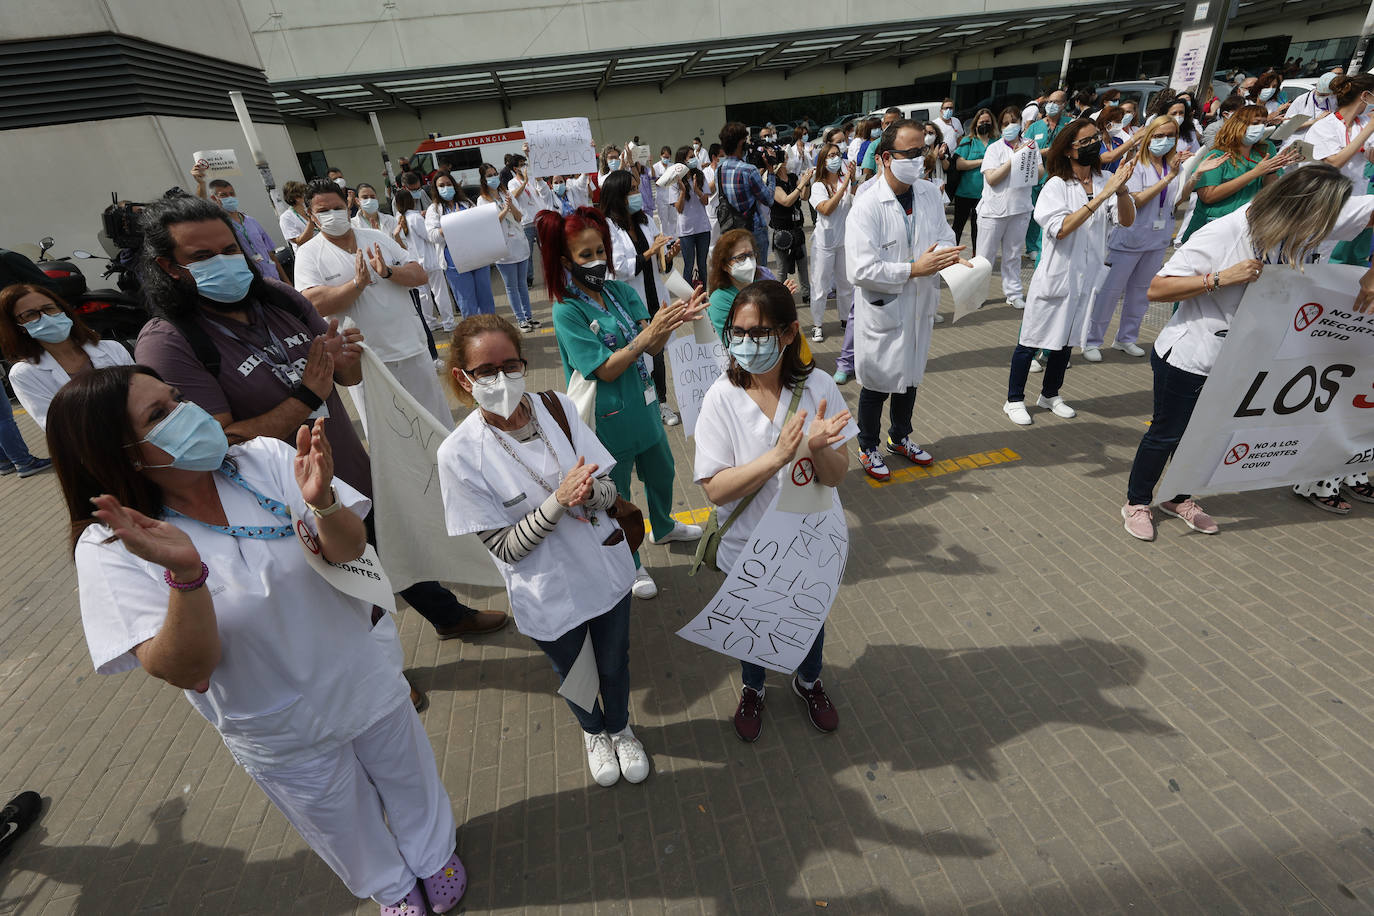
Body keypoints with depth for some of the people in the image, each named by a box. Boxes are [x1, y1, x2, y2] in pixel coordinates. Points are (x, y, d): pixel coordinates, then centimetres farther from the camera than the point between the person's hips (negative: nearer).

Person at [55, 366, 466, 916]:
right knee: (343, 824, 26)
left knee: (408, 779, 26)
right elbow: (186, 672, -27)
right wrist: (184, 573, -43)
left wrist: (323, 502, -41)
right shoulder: (109, 548, -21)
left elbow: (349, 549, -20)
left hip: (364, 681, 2)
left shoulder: (267, 460, -17)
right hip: (280, 731, -1)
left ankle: (433, 854, 59)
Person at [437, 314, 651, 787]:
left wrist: (588, 493, -30)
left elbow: (610, 490, -8)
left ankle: (620, 727, 58)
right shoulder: (459, 454, -21)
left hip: (607, 570, 2)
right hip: (550, 595, -2)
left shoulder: (557, 407, -12)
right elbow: (506, 547, -18)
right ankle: (593, 731, 60)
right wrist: (559, 500, -31)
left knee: (614, 665, 25)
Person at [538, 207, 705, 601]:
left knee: (661, 471, 25)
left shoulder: (622, 291, -1)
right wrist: (646, 334, -34)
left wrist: (674, 320, -31)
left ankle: (663, 527, 55)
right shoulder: (567, 311, -17)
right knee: (616, 494, 12)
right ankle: (631, 566, 35)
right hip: (609, 418, -6)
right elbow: (606, 369, -22)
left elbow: (653, 347, -10)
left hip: (643, 405, 6)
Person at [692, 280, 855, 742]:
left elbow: (836, 475, -14)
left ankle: (808, 681, 61)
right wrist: (779, 454, -36)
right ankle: (753, 690, 57)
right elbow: (716, 489, -23)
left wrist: (818, 447, -37)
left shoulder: (818, 388, -18)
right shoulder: (722, 398, -22)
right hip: (751, 546, -1)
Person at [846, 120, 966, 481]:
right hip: (881, 311, -6)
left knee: (910, 377, 21)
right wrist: (914, 269, -25)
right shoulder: (867, 205, -20)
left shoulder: (930, 194, 1)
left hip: (920, 306, 7)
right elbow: (861, 270, -26)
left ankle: (900, 438, 44)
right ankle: (868, 448, 31)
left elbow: (944, 236, 12)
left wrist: (948, 254, -12)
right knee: (877, 384, 8)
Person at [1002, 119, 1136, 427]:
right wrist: (1101, 197, -27)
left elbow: (1127, 220, -7)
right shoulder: (1057, 185, -11)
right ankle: (1014, 400, 16)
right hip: (1056, 274, -5)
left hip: (1088, 276, 5)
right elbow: (1060, 228, -24)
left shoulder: (1105, 181, 2)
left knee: (1065, 339, 17)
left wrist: (1121, 189, -23)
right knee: (1032, 341, 2)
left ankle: (1050, 395, 33)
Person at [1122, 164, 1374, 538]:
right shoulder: (1221, 234, -23)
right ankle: (1137, 503, 24)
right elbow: (1156, 289, -24)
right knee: (1167, 433, 5)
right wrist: (1221, 277, -30)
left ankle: (1179, 498, 37)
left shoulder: (1305, 224, -9)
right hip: (1187, 356, -6)